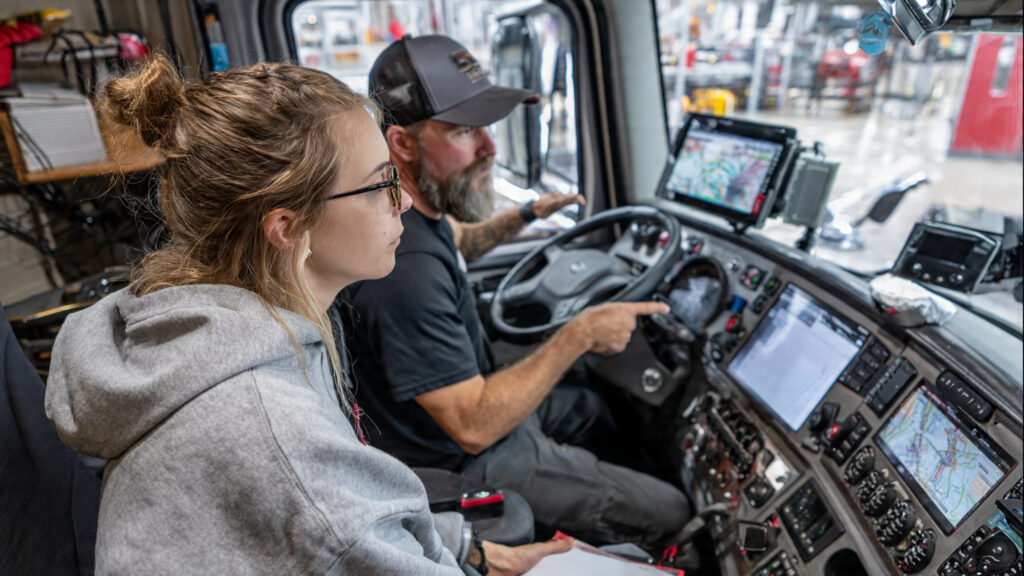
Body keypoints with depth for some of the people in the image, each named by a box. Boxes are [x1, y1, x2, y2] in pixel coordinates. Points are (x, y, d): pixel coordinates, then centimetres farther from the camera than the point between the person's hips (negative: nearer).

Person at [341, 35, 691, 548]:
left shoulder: (422, 206, -4)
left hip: (480, 402, 9)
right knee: (669, 514, 0)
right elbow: (474, 426, -33)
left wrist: (527, 214, 12)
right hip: (469, 464, -9)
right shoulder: (403, 265, -36)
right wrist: (579, 336, -29)